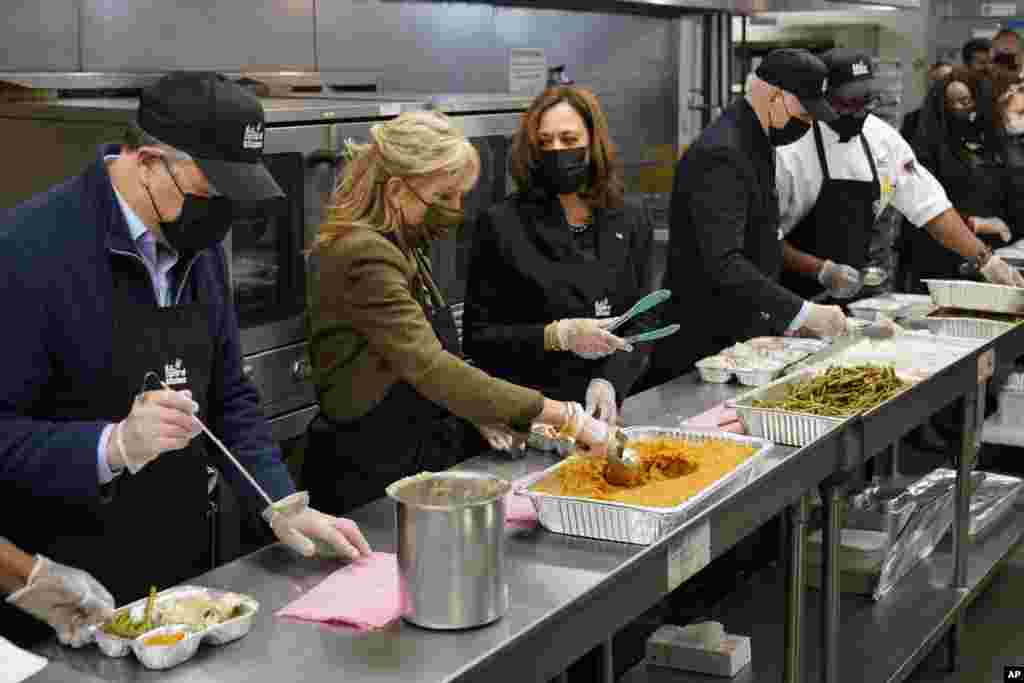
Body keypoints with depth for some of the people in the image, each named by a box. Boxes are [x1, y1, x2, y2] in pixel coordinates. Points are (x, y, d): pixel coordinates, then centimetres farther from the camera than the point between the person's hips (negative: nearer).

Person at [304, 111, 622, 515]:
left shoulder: (402, 250, 12)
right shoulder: (363, 257, -19)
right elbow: (430, 369, -28)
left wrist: (478, 415, -2)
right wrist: (566, 417, -29)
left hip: (417, 460, 9)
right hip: (371, 484, -9)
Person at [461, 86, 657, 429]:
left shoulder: (630, 224, 9)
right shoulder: (500, 225, -2)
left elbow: (643, 323, 7)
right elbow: (477, 337, -2)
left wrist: (610, 381, -11)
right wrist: (553, 337, -16)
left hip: (604, 408, 3)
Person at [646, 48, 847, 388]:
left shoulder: (752, 141, 11)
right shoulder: (720, 155, -21)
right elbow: (724, 264, -31)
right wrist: (803, 313, -33)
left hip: (742, 334, 10)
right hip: (705, 344, -10)